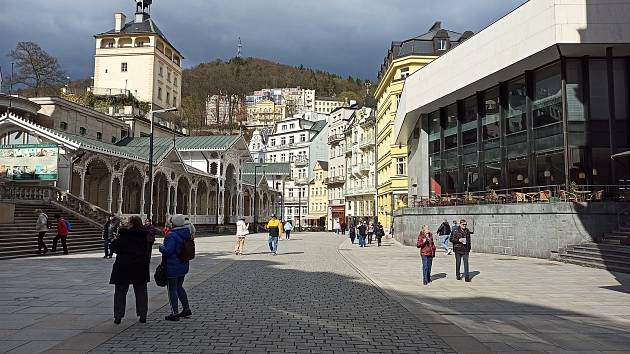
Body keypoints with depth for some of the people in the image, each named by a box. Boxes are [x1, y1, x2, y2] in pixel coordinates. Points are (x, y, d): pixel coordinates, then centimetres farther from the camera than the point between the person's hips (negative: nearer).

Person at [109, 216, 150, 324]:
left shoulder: (124, 235, -13)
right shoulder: (145, 235, 0)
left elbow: (113, 247, -10)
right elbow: (148, 251, 7)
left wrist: (114, 241, 7)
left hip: (124, 267, -3)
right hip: (141, 268, 4)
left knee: (120, 292, 8)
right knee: (141, 291, 11)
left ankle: (118, 316, 9)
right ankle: (143, 315, 12)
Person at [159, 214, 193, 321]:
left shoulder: (172, 235, -21)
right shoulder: (186, 234, 5)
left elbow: (168, 250, -25)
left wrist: (161, 247, -5)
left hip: (173, 267, -8)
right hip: (183, 265, 8)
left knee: (172, 289, 2)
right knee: (179, 287, 22)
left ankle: (175, 314, 7)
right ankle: (186, 309, 26)